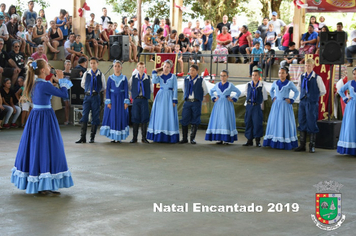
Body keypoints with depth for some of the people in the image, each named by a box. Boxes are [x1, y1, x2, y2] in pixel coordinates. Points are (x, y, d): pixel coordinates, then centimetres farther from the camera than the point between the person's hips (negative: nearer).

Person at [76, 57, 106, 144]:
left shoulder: (101, 75, 2)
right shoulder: (86, 74, 6)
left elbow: (104, 87, 12)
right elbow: (82, 84, 18)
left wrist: (97, 91, 7)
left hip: (96, 97, -1)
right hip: (87, 96, 1)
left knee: (95, 117, 1)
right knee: (84, 116, -5)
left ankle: (92, 137, 8)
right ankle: (83, 137, -4)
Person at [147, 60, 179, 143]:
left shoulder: (173, 76, 2)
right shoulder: (160, 76, 10)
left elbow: (175, 89, -1)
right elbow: (154, 81, -11)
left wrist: (174, 100, -8)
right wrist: (154, 72, -2)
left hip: (169, 97, -3)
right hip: (160, 97, 3)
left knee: (169, 116, -5)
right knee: (159, 116, 1)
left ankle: (170, 137, -2)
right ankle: (159, 137, 4)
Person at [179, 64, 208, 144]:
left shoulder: (201, 80, 0)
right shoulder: (186, 79, 10)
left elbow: (205, 91, 10)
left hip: (196, 102, -3)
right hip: (187, 102, 3)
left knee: (194, 121, 0)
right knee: (184, 120, -2)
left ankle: (192, 138, 7)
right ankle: (184, 138, 6)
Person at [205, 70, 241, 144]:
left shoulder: (230, 85, 1)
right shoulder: (217, 85, 9)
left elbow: (238, 92, 8)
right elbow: (211, 91, 24)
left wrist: (233, 99, -1)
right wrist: (214, 98, 11)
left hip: (227, 106, -3)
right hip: (218, 105, 3)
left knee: (226, 121, -6)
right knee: (218, 120, -1)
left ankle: (227, 139, -3)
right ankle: (219, 139, 4)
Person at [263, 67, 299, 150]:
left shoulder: (289, 83, -3)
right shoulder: (275, 83, 8)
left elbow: (297, 92, 5)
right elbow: (271, 91, 26)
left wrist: (292, 100, -2)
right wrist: (273, 98, 12)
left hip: (285, 105, -4)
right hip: (276, 105, 4)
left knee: (285, 123, -4)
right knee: (274, 122, 2)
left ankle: (286, 143, -1)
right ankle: (274, 142, 7)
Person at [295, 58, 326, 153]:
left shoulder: (317, 78, -7)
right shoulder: (302, 77, 8)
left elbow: (323, 91, 0)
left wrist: (314, 96, 8)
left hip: (312, 103, -5)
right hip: (303, 102, 5)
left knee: (312, 124, -2)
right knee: (302, 123, 7)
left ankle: (312, 146, 7)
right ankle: (302, 145, 15)